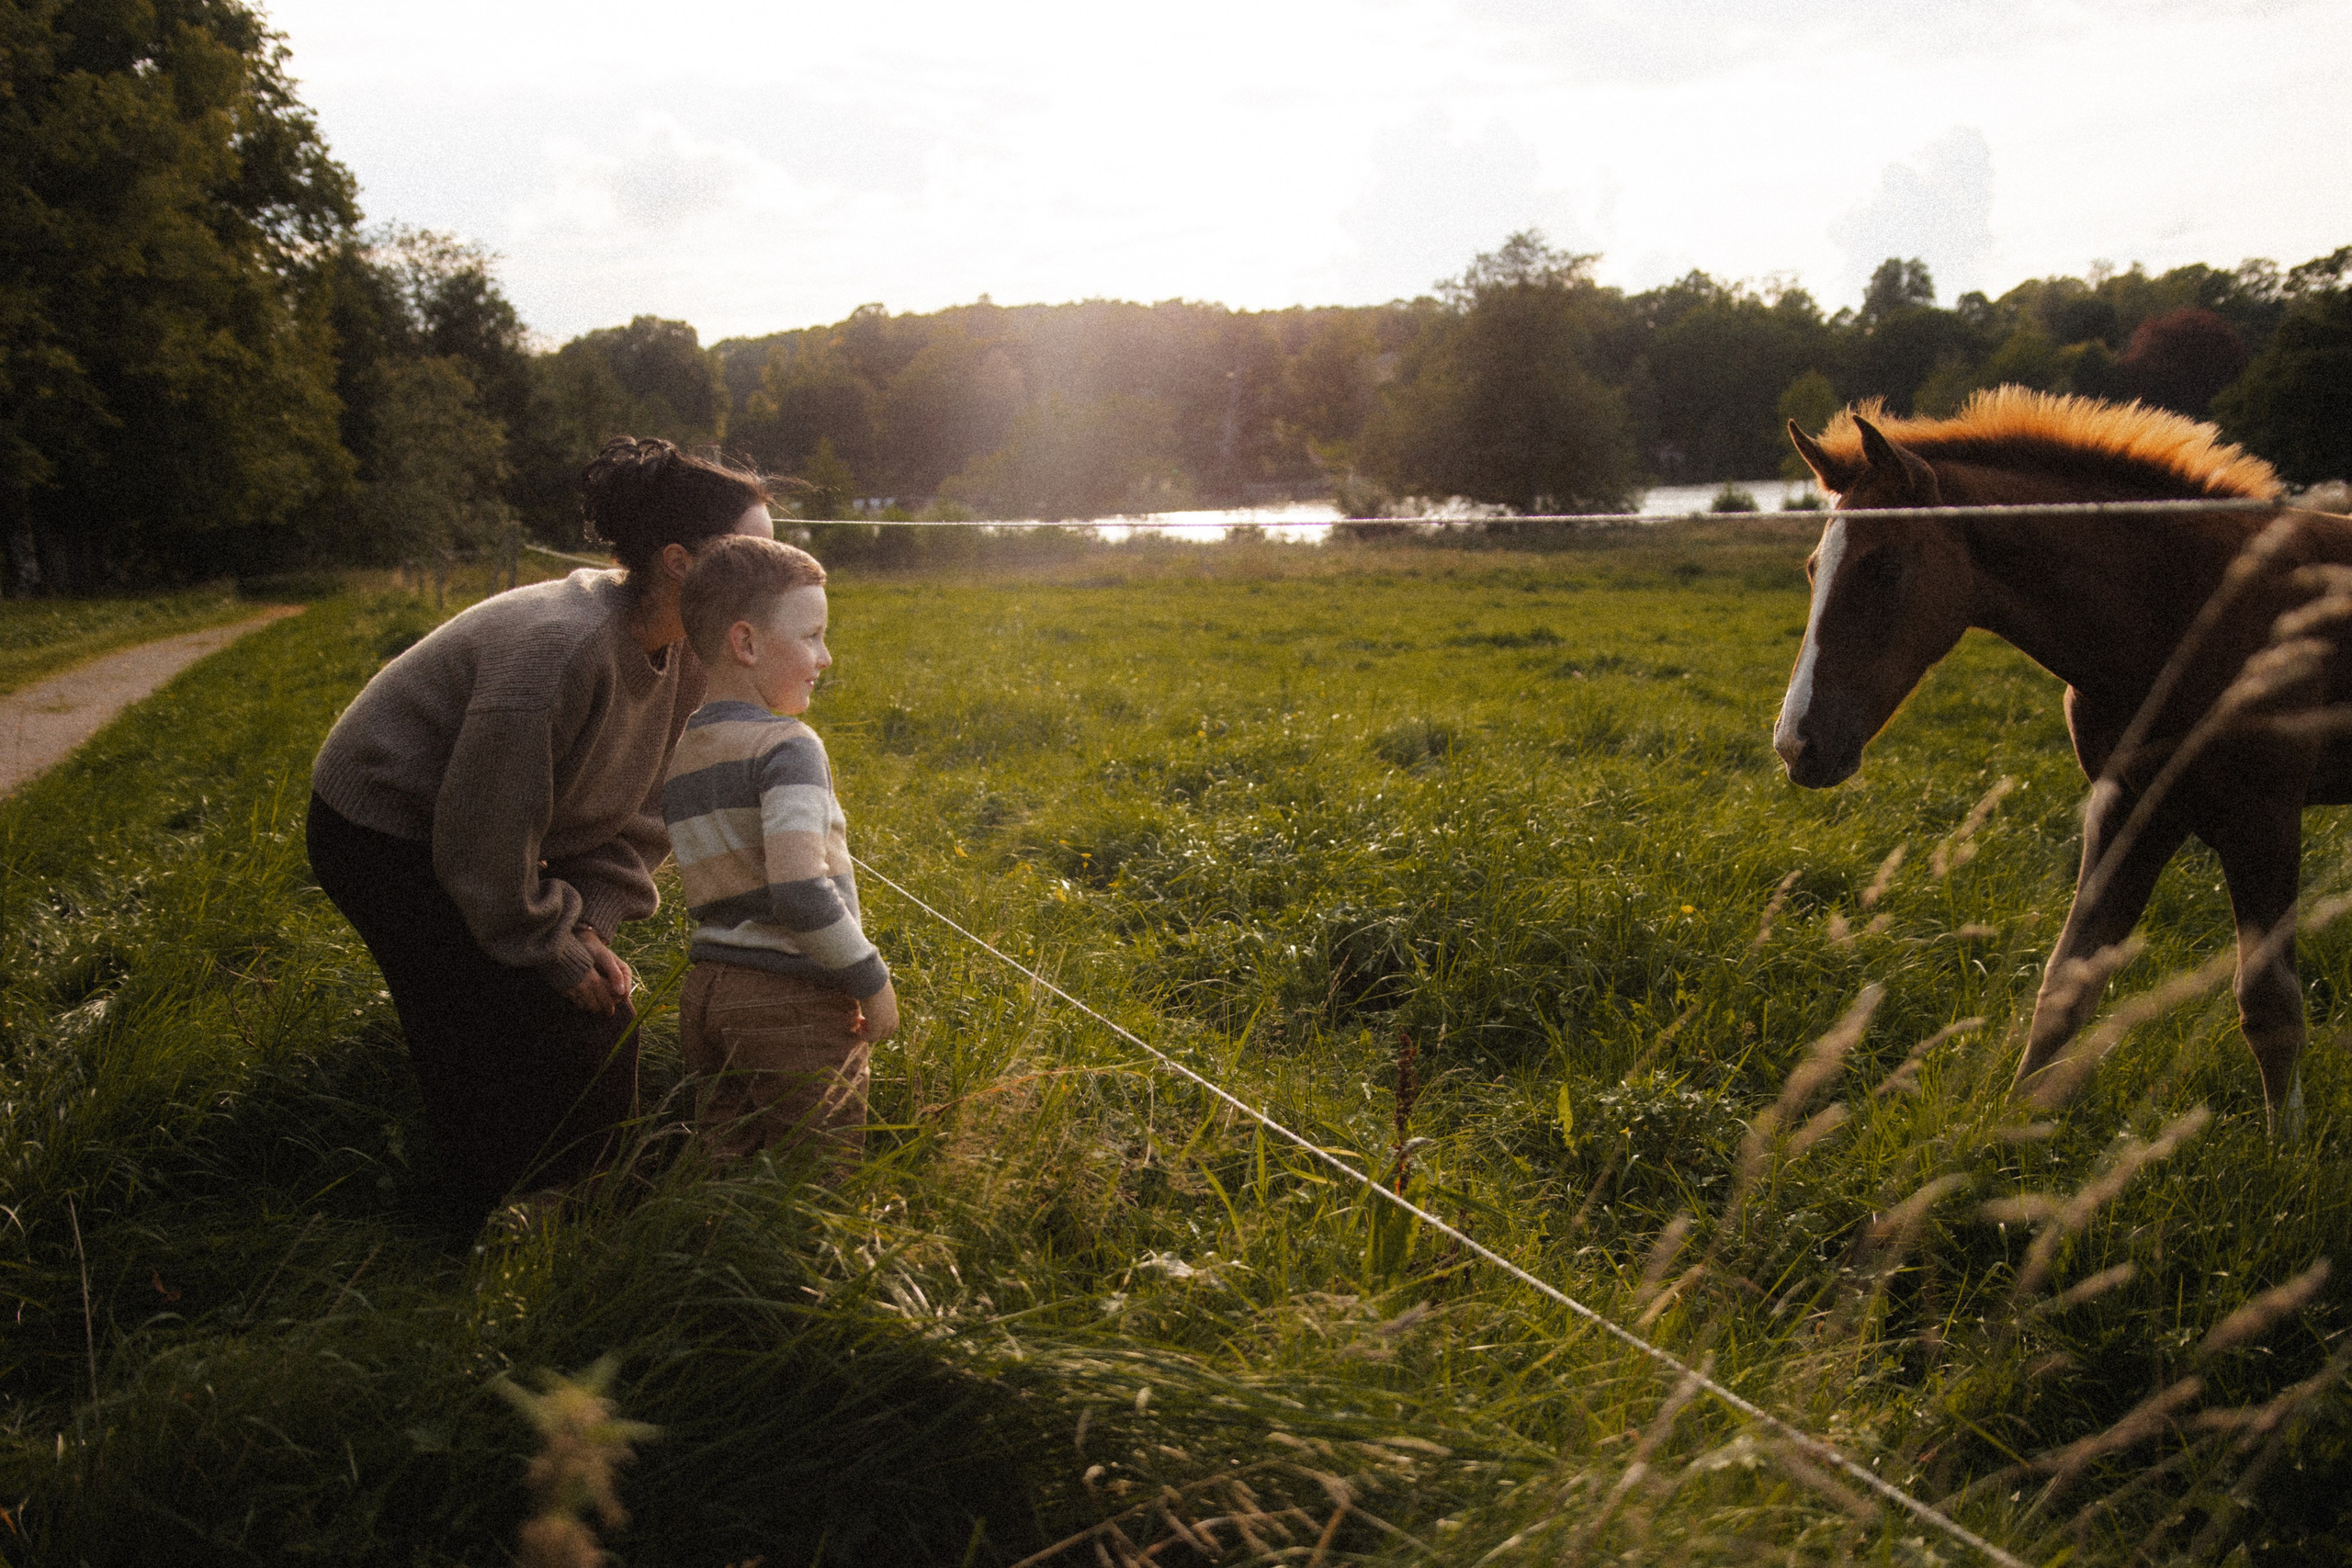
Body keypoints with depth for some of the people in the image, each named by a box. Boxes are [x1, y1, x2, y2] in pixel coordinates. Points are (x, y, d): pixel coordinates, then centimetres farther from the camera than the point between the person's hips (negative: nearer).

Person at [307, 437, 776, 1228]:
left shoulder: (685, 650, -10)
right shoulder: (562, 650, -36)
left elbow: (642, 804, 1)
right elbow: (483, 843, -28)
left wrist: (590, 923, -10)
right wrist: (556, 953, -16)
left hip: (477, 833, 8)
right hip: (387, 839, -8)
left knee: (600, 1012, 6)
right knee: (502, 1045, -8)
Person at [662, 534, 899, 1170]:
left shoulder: (682, 756, 10)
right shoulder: (787, 745, -15)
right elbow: (800, 889, -26)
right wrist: (873, 980, -15)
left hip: (707, 990, 8)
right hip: (793, 998, -8)